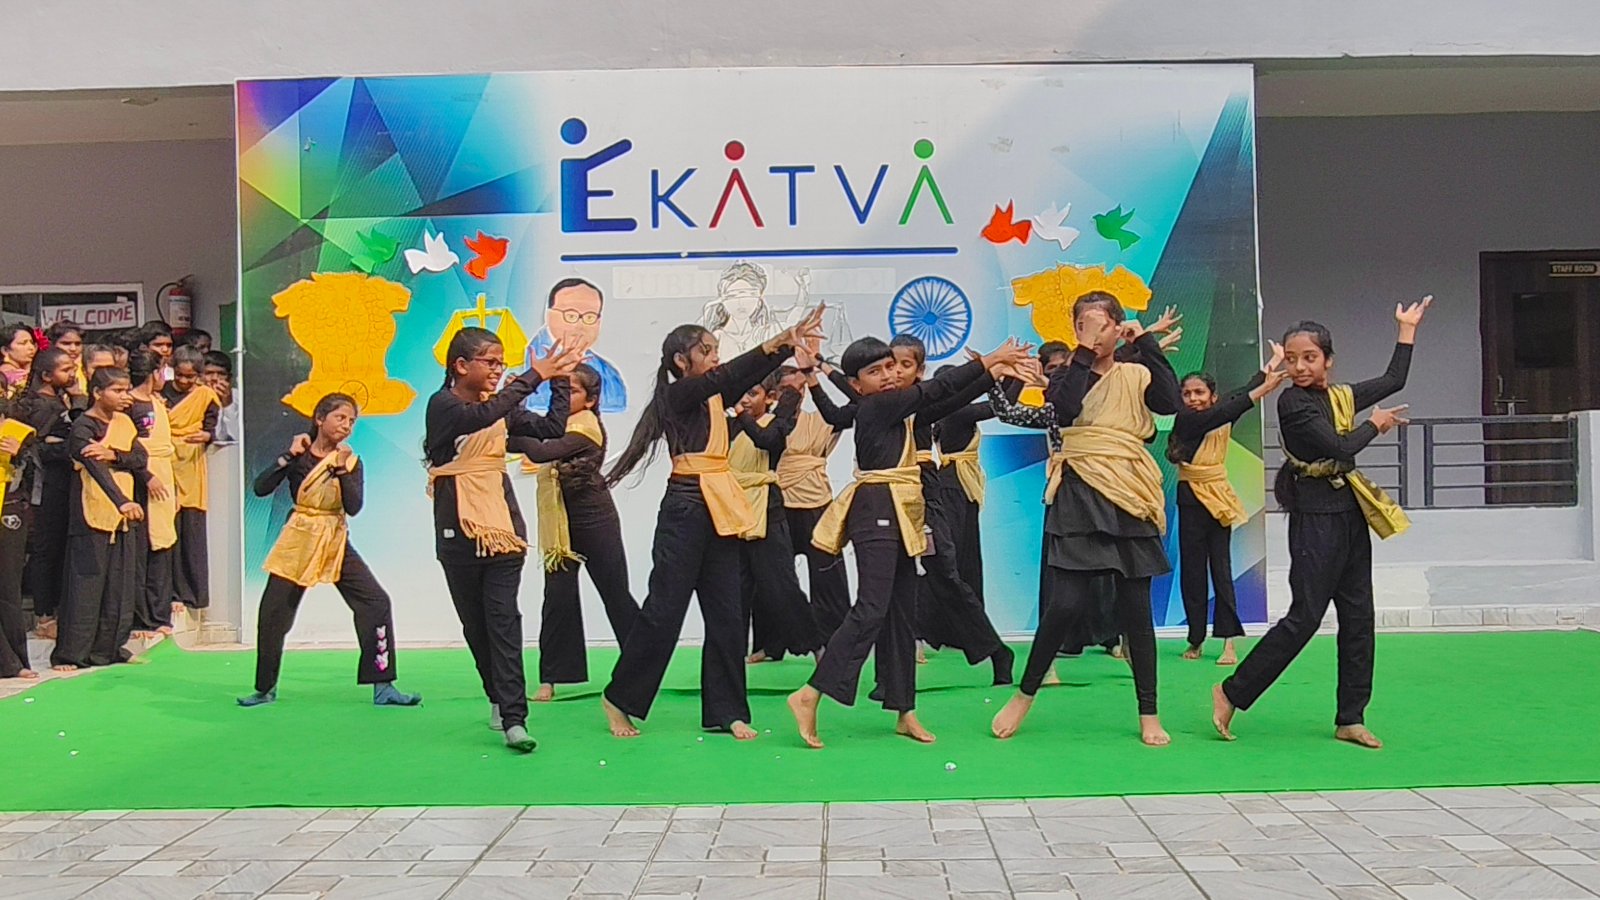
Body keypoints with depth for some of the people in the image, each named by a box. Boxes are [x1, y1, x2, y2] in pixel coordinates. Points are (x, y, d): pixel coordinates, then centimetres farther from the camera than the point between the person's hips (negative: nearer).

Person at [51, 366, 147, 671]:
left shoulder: (124, 423, 11)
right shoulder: (82, 428, -12)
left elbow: (140, 457, -2)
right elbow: (97, 469, -27)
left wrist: (114, 455, -23)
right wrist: (123, 502, -41)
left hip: (123, 517, 7)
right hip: (92, 515, -7)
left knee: (121, 585, 8)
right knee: (86, 583, -5)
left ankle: (108, 648, 17)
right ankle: (70, 653, 2)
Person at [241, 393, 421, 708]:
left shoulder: (350, 461, 2)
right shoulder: (298, 455, -2)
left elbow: (354, 507, -12)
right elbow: (261, 488, -13)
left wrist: (342, 471, -22)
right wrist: (289, 455, -18)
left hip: (337, 543, 2)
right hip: (299, 541, -1)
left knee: (376, 603, -11)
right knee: (272, 614, 1)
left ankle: (383, 687, -8)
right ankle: (265, 689, 22)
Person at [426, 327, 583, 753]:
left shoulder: (502, 409, 9)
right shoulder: (442, 405, -7)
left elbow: (553, 429, 7)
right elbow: (482, 416, -26)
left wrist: (559, 381, -1)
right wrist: (535, 375, -26)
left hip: (503, 526, 2)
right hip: (459, 531, -2)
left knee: (503, 620, -8)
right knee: (475, 623, 9)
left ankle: (513, 718, -15)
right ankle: (500, 699, 26)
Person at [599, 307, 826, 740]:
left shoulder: (714, 397, 15)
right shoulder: (678, 394, -7)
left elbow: (748, 377, 5)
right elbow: (727, 376, -21)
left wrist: (792, 342, -9)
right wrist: (778, 342, -26)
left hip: (720, 511, 8)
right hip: (686, 509, -8)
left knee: (726, 615, 7)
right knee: (664, 610, -3)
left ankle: (725, 711, 14)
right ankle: (619, 700, 12)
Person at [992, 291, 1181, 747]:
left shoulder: (1136, 375, 10)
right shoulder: (1068, 375, 8)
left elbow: (1170, 402, -9)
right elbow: (1066, 407, -15)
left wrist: (1147, 343, -6)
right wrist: (1085, 352, -9)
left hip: (1129, 496, 2)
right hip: (1079, 495, -1)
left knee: (1136, 606, 5)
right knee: (1066, 602, -9)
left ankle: (1149, 713, 14)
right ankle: (1024, 695, 9)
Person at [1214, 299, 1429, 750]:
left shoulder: (1341, 396, 11)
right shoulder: (1292, 402, -11)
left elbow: (1394, 380, 22)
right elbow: (1340, 447, -18)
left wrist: (1407, 329, 25)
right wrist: (1374, 424, -1)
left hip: (1349, 513, 8)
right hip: (1315, 515, -8)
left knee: (1357, 615, 8)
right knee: (1304, 616, -10)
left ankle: (1351, 718, 15)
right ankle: (1231, 693, -1)